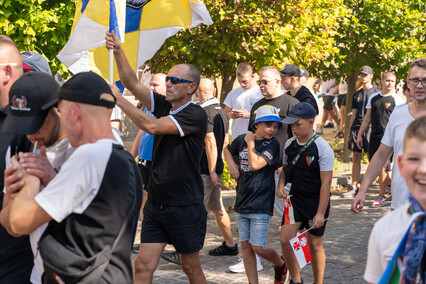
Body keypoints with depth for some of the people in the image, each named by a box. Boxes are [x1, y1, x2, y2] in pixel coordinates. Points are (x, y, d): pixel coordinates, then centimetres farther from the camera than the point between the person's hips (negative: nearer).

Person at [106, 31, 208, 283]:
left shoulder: (196, 115, -16)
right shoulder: (164, 106, 6)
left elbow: (152, 126, -26)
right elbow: (133, 83, 0)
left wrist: (118, 98, -21)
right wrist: (118, 51, -15)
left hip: (185, 207, -6)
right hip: (156, 204, 6)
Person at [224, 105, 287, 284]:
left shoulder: (272, 145, -9)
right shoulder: (241, 140, 5)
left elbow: (255, 164, -23)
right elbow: (228, 150, 27)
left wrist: (250, 142, -11)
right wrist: (231, 164, 7)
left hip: (261, 205, -5)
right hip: (242, 202, 5)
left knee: (258, 247, -6)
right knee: (246, 245, 7)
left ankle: (280, 264, 24)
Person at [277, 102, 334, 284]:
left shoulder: (322, 148, -15)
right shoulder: (289, 144, 3)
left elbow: (326, 183, -15)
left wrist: (320, 213, -17)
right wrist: (281, 185, -3)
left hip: (316, 202, -4)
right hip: (295, 200, 5)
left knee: (315, 245, 6)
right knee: (285, 240, -6)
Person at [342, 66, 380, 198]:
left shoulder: (376, 92, 1)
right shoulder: (356, 94, 16)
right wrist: (349, 133, 15)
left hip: (370, 128, -5)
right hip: (356, 127, 5)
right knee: (356, 158, 5)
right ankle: (354, 187, 9)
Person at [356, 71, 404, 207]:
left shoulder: (397, 100, -2)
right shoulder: (373, 98, 12)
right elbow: (367, 118, 19)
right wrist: (360, 134, 16)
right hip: (374, 135, 6)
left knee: (381, 166, -8)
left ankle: (382, 196, 3)